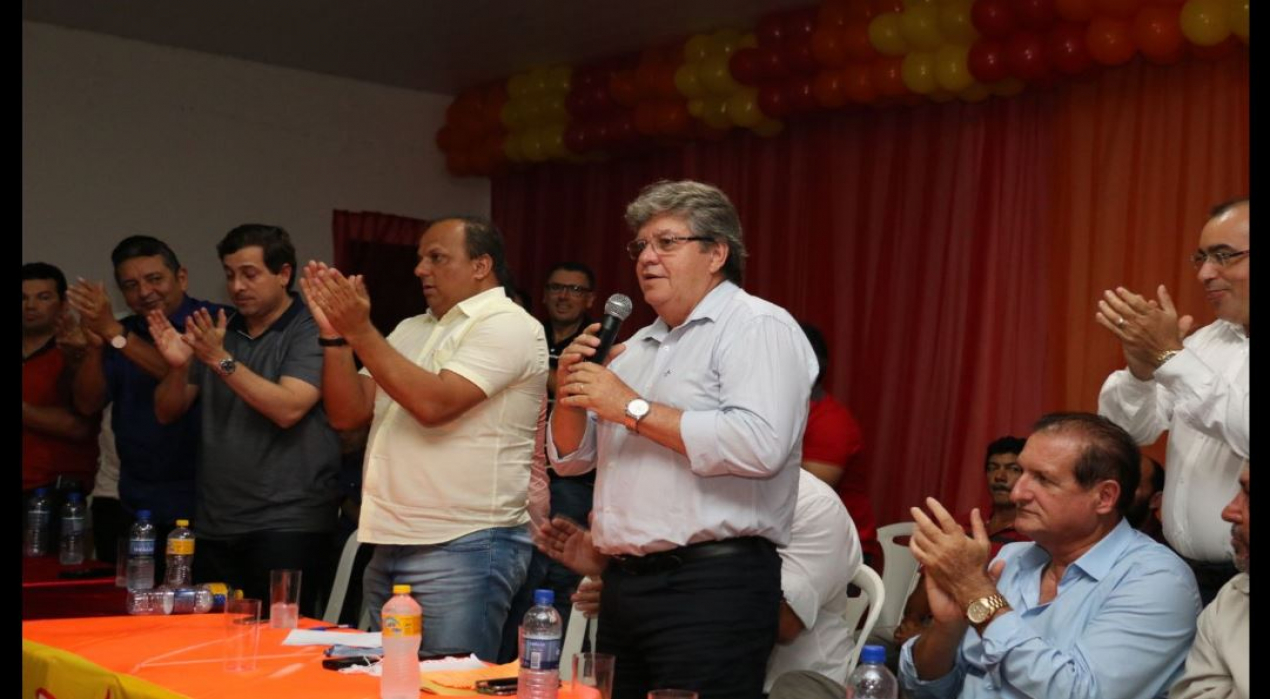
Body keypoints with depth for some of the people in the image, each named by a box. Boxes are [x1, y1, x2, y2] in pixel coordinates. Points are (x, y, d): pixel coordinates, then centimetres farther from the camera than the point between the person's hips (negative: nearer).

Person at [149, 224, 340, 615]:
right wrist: (178, 367, -8)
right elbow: (167, 413, 12)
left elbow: (288, 409, -18)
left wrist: (223, 361, -22)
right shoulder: (216, 330, 13)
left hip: (286, 524, -6)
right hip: (214, 525, 6)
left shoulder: (311, 331, -5)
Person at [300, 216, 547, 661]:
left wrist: (360, 330, -17)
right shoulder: (411, 330, 17)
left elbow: (433, 403, -21)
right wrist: (334, 333, 0)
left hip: (465, 548, -8)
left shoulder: (508, 326, -8)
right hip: (390, 547, 8)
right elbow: (348, 414, 12)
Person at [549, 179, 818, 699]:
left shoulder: (759, 327, -6)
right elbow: (571, 458, 22)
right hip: (623, 582, 8)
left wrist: (633, 409, -16)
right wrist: (570, 395, 0)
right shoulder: (638, 347, 19)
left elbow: (760, 446, -23)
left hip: (715, 586, -8)